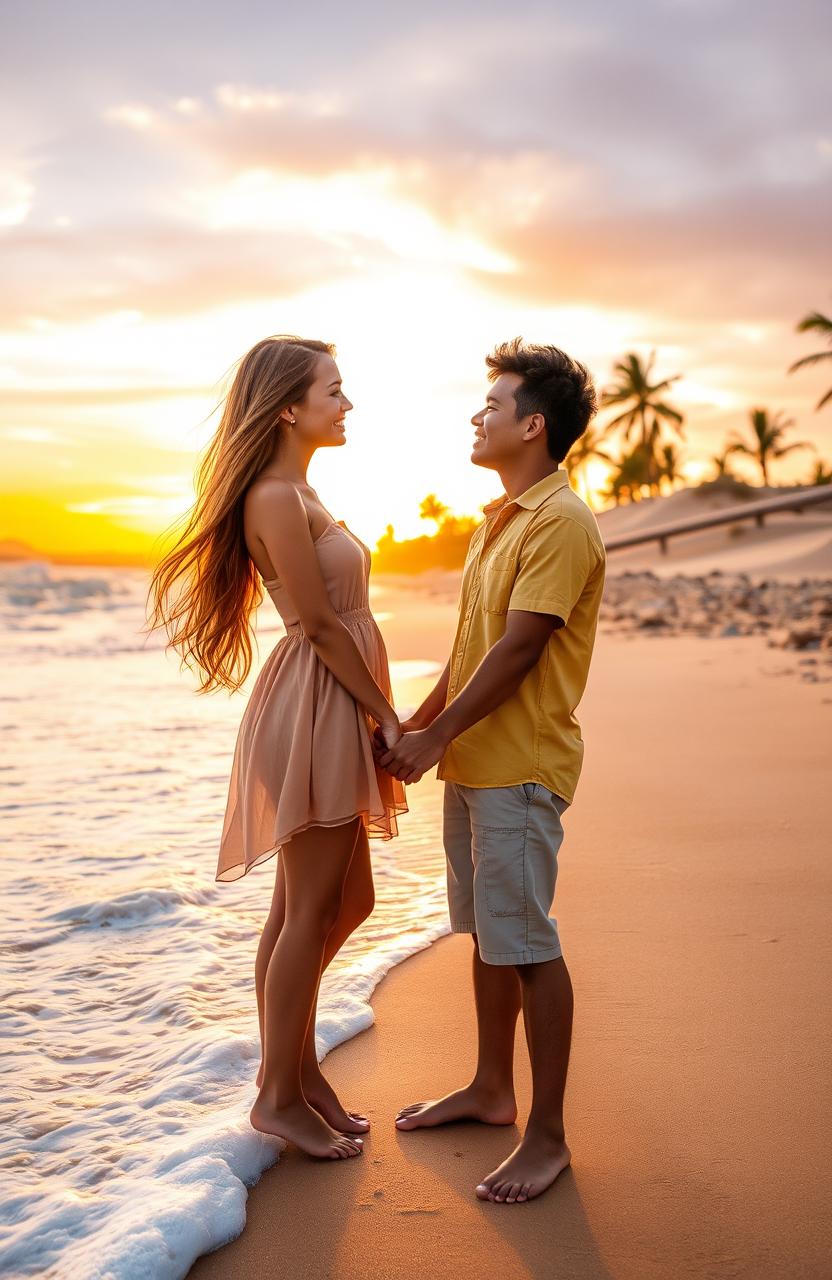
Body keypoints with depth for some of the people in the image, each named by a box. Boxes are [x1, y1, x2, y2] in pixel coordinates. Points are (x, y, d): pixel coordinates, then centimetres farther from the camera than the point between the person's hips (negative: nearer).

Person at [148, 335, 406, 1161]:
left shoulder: (297, 495, 17)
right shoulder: (275, 497, -14)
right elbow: (320, 624, -16)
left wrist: (380, 718, 13)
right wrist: (385, 715, -10)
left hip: (336, 714, 10)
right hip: (312, 712, -10)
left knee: (347, 902, 16)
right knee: (310, 911, 0)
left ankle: (297, 1066, 30)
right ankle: (280, 1094, 16)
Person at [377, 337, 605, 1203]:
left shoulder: (560, 522, -14)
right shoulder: (499, 519, 16)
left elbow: (518, 650, -19)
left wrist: (435, 737, -15)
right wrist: (417, 723, 14)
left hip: (521, 766, -9)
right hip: (472, 761, 9)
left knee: (528, 946, -2)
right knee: (486, 933, 17)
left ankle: (547, 1136, 10)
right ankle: (490, 1090, 32)